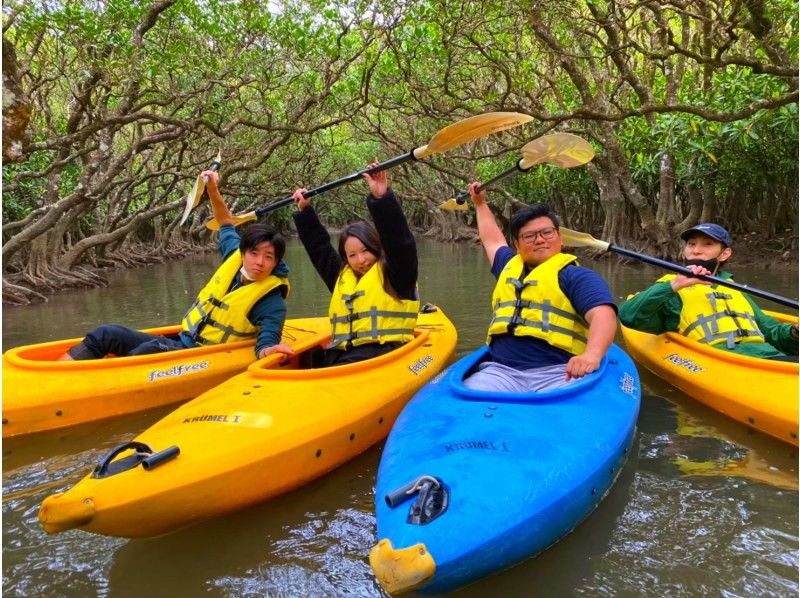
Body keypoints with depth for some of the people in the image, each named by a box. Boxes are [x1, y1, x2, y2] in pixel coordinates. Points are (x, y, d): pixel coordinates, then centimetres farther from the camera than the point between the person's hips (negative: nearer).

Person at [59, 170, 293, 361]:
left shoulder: (271, 302, -15)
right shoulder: (235, 257, 2)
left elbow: (268, 338, -24)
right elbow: (226, 225, 19)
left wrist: (269, 349, -48)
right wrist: (213, 190, 7)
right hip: (180, 342, 7)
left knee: (153, 349, -36)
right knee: (105, 334, -4)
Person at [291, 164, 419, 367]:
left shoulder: (394, 273, 5)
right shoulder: (341, 276, 22)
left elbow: (398, 239, -10)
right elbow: (319, 247, 32)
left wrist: (382, 198, -20)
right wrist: (305, 212, 32)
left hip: (381, 353, -5)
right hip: (341, 354, 6)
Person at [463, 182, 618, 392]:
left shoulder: (576, 275, 7)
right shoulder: (509, 267, 26)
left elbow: (603, 314, -11)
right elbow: (491, 239, 48)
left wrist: (591, 355, -30)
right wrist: (480, 203, 59)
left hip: (559, 373, -4)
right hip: (502, 372, 4)